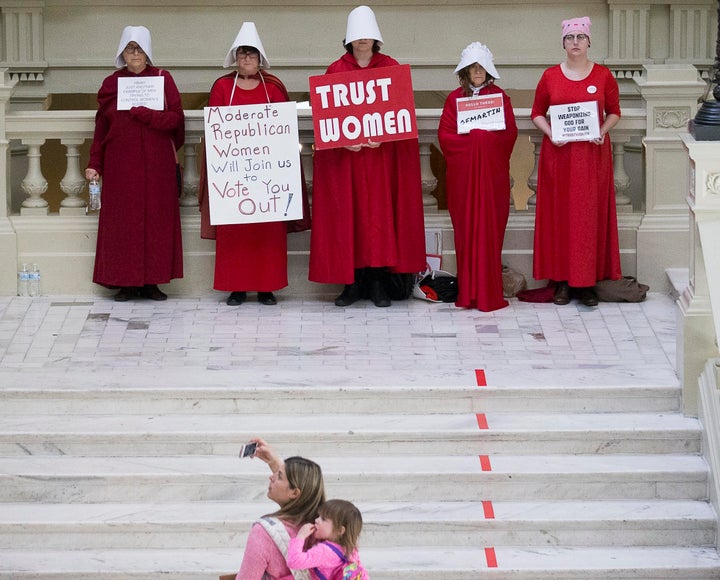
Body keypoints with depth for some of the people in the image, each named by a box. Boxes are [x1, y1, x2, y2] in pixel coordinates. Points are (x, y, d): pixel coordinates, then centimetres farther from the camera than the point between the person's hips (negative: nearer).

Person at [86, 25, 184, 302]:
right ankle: (126, 282, 3)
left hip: (156, 163, 0)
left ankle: (150, 281, 5)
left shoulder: (162, 79, 4)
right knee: (123, 219, -1)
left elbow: (176, 118, -3)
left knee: (156, 217, 0)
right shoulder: (111, 84, 7)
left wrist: (142, 113, -15)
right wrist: (94, 164, 2)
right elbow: (101, 127, 7)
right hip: (120, 162, 0)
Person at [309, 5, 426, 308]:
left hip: (383, 153, 0)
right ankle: (352, 280, 3)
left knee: (381, 212, -2)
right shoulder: (336, 70, 5)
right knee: (348, 212, -1)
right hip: (344, 153, 0)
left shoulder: (391, 67, 5)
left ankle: (377, 280, 2)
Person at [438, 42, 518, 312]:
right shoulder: (455, 98, 8)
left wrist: (472, 137, -10)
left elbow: (509, 132, -1)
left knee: (490, 227, -3)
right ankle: (468, 292, 2)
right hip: (462, 171, 1)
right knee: (465, 227, -1)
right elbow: (445, 134, 0)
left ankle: (488, 291, -1)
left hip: (492, 171, -1)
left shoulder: (500, 97, 8)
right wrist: (484, 137, -8)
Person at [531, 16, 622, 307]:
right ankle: (562, 280, 6)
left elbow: (614, 112, 8)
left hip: (593, 154, 0)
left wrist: (603, 130, -11)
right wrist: (550, 132, -10)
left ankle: (587, 281, 3)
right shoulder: (551, 76, 3)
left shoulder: (603, 76, 1)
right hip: (559, 153, 1)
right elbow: (537, 113, 8)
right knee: (559, 214, 1)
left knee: (590, 214, -1)